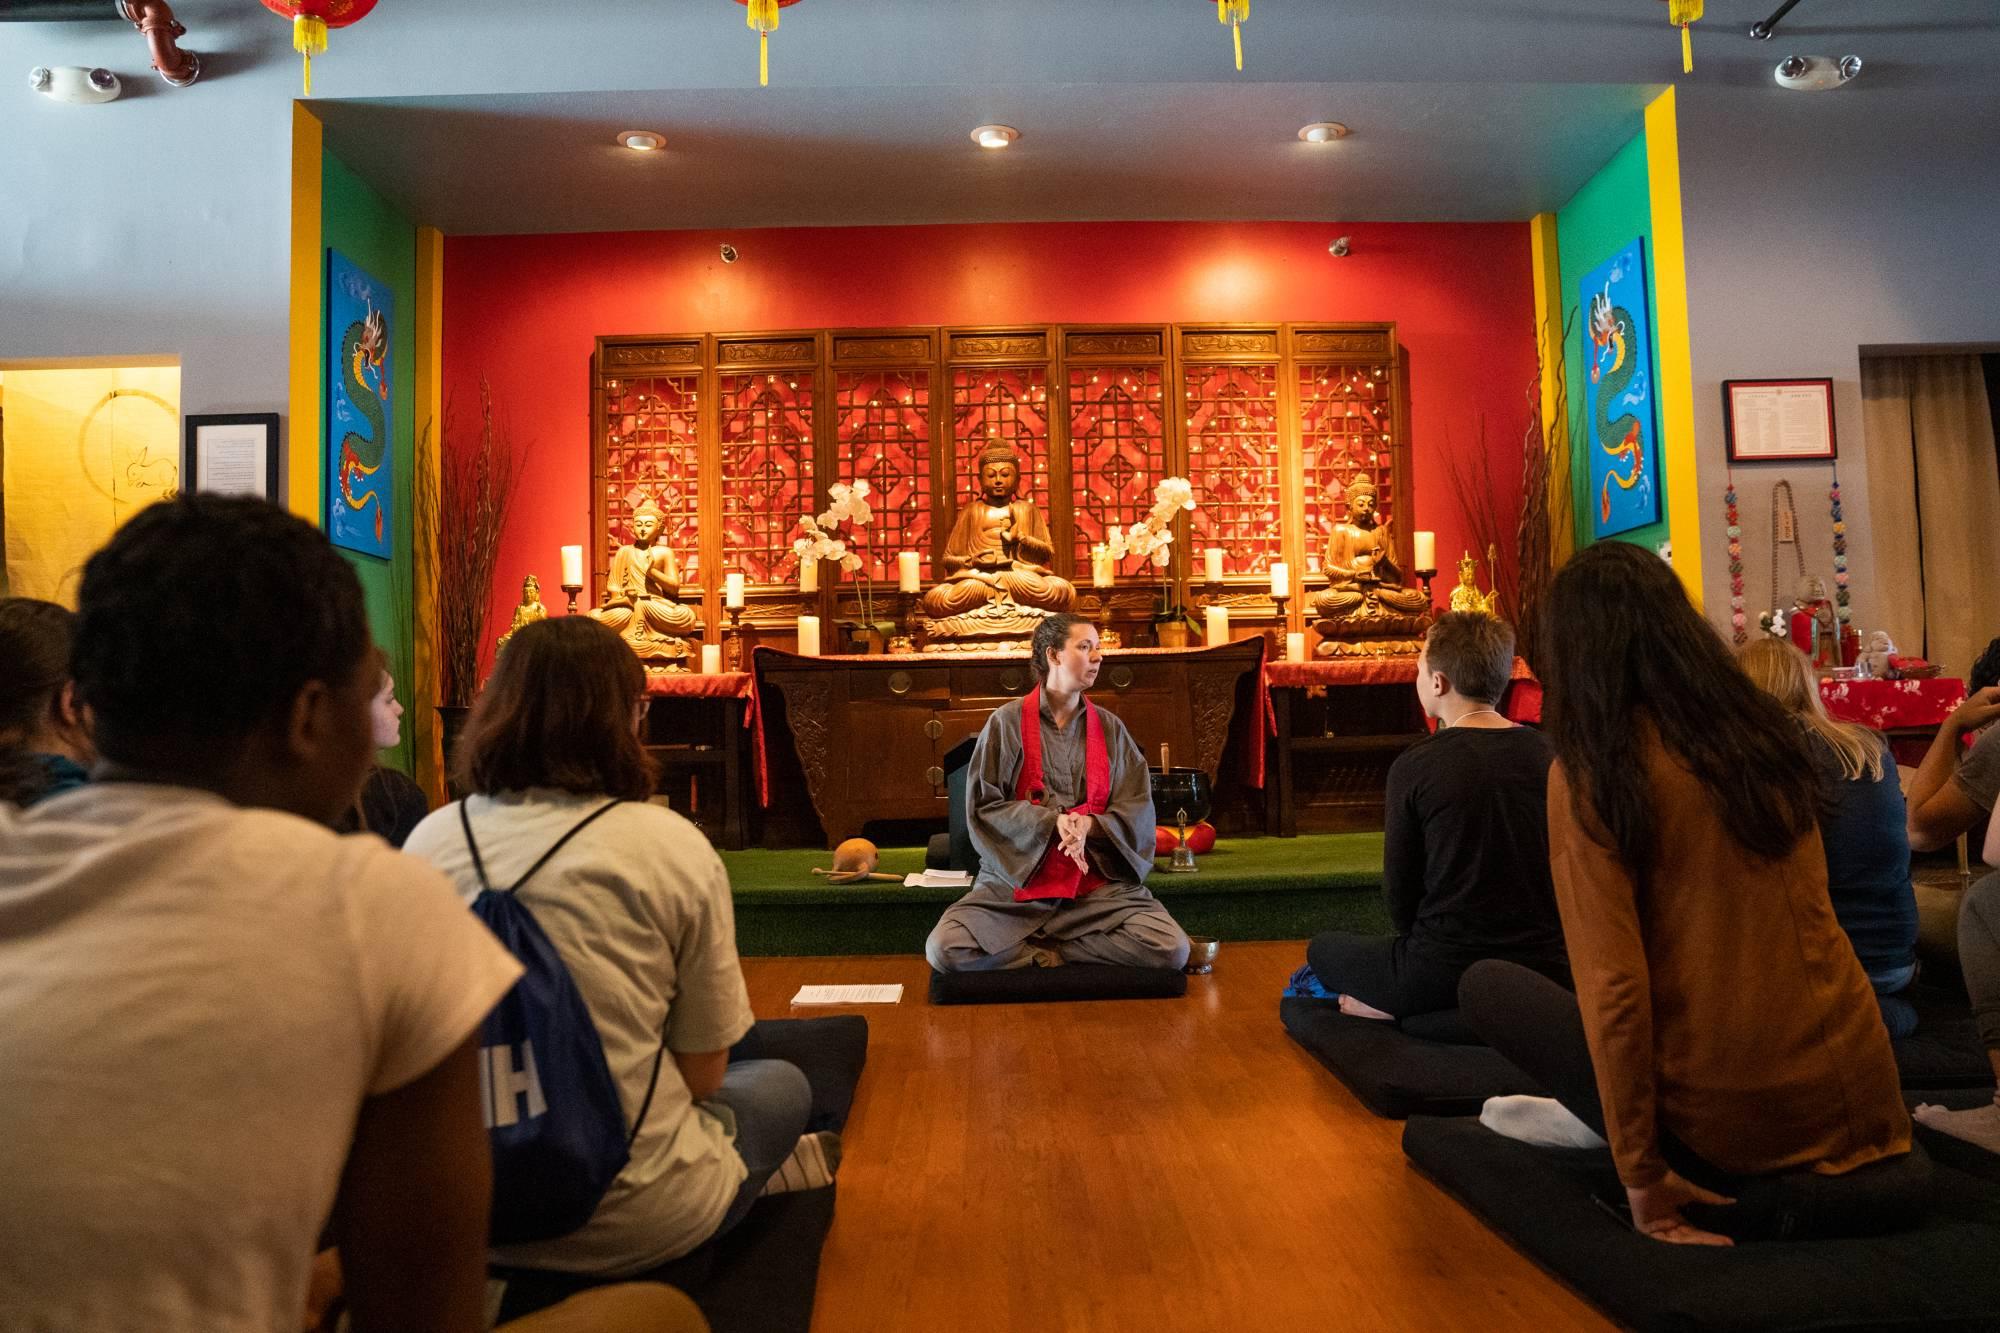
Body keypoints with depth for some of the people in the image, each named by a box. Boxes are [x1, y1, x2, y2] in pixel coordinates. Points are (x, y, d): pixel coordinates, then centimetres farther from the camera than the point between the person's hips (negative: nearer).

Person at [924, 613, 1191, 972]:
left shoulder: (1110, 729, 10)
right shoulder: (1006, 722, 0)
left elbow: (1137, 809, 5)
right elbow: (982, 805, -4)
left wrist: (1089, 825, -15)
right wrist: (1053, 821, -17)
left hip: (1099, 882, 2)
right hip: (1015, 876, -2)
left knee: (1172, 950, -22)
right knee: (944, 950, -26)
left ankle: (1040, 954, -6)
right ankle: (1060, 956, -4)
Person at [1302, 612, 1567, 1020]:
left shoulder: (1414, 766, -14)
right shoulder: (1548, 756, -2)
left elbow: (1399, 892, -6)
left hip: (1447, 972, -5)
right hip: (1545, 967, 6)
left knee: (1323, 949, 21)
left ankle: (1399, 1008, 8)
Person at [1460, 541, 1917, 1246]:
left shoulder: (1590, 771, -17)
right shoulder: (1767, 734, 2)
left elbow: (1613, 985, -21)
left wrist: (1641, 1176, -12)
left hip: (1730, 1122, -7)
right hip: (1857, 1096, 8)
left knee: (1485, 985, 7)